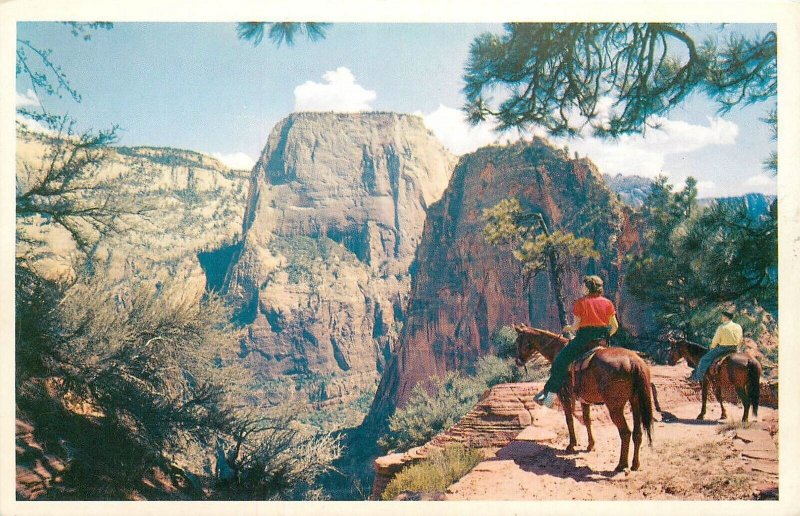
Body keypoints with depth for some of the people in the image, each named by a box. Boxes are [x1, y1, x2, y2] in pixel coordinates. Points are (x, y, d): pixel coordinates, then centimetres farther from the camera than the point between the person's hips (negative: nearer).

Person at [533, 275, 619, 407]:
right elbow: (615, 326, 8)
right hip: (603, 340, 5)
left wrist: (569, 328, 17)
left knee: (560, 361, 1)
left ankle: (549, 394, -2)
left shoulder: (581, 302, -2)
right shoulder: (608, 303, 9)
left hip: (584, 339, -5)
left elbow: (576, 326, -4)